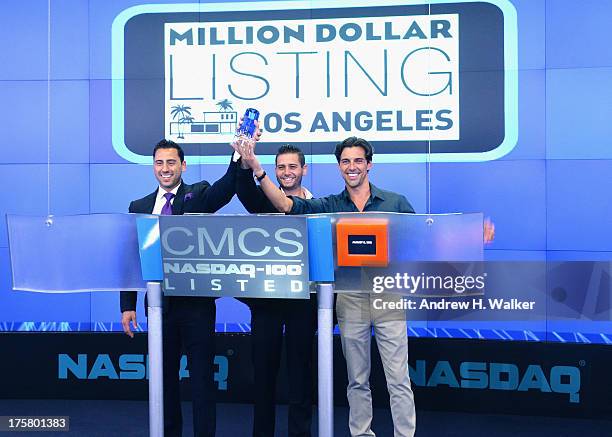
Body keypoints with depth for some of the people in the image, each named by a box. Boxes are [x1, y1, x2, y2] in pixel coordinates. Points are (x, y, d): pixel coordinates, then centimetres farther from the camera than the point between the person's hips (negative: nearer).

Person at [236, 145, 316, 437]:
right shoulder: (263, 201, 5)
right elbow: (243, 189, -18)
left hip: (303, 299, -1)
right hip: (266, 296, 1)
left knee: (300, 369, 9)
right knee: (263, 369, 10)